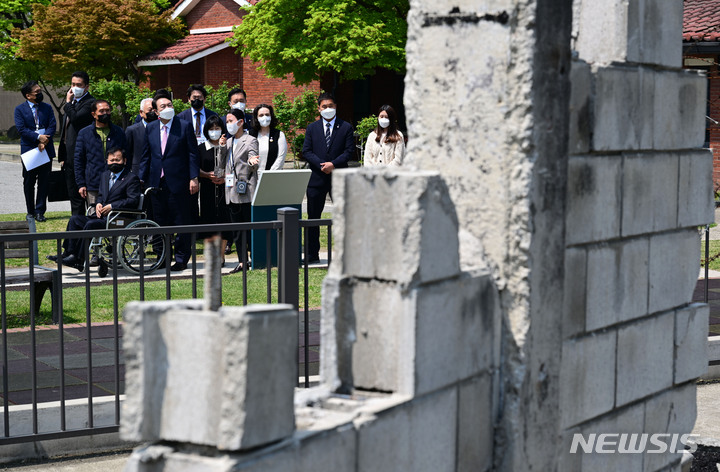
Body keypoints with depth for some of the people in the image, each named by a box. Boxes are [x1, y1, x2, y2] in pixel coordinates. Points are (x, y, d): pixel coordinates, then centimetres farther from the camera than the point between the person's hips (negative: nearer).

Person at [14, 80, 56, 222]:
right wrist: (38, 137, -18)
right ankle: (30, 211, 16)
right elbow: (21, 129, -9)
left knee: (44, 182, 0)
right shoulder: (20, 109, 1)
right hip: (29, 150, -2)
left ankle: (40, 212, 6)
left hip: (45, 150, 2)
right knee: (29, 183, 5)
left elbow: (52, 125, 1)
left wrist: (44, 141, -14)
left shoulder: (47, 108, 11)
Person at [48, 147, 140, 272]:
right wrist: (98, 204, 1)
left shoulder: (132, 178, -3)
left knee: (90, 224, -28)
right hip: (102, 215, 8)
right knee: (75, 219, -6)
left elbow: (133, 200, -13)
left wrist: (112, 206, -18)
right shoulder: (105, 175, 21)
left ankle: (79, 260, -24)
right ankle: (68, 253, -11)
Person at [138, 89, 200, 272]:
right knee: (160, 222, 10)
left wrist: (194, 178, -9)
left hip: (178, 183, -4)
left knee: (181, 222, 0)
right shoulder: (150, 128, 10)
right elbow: (146, 155, 14)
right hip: (156, 183, 4)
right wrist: (141, 179, 7)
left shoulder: (185, 126, -2)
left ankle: (181, 259, 7)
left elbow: (192, 154, -3)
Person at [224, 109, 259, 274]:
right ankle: (242, 261, 10)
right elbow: (224, 165, 19)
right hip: (231, 192, 7)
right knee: (237, 228, 7)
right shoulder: (228, 143, 17)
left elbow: (253, 166, -9)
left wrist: (252, 162, -33)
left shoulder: (250, 141, -3)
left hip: (246, 190, -7)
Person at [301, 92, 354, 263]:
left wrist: (333, 164, -16)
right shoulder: (312, 128, 9)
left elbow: (349, 150, -3)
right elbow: (306, 151, 2)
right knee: (313, 217, 4)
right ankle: (312, 254, 10)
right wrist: (321, 165, -13)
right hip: (317, 178, 2)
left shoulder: (346, 127, 4)